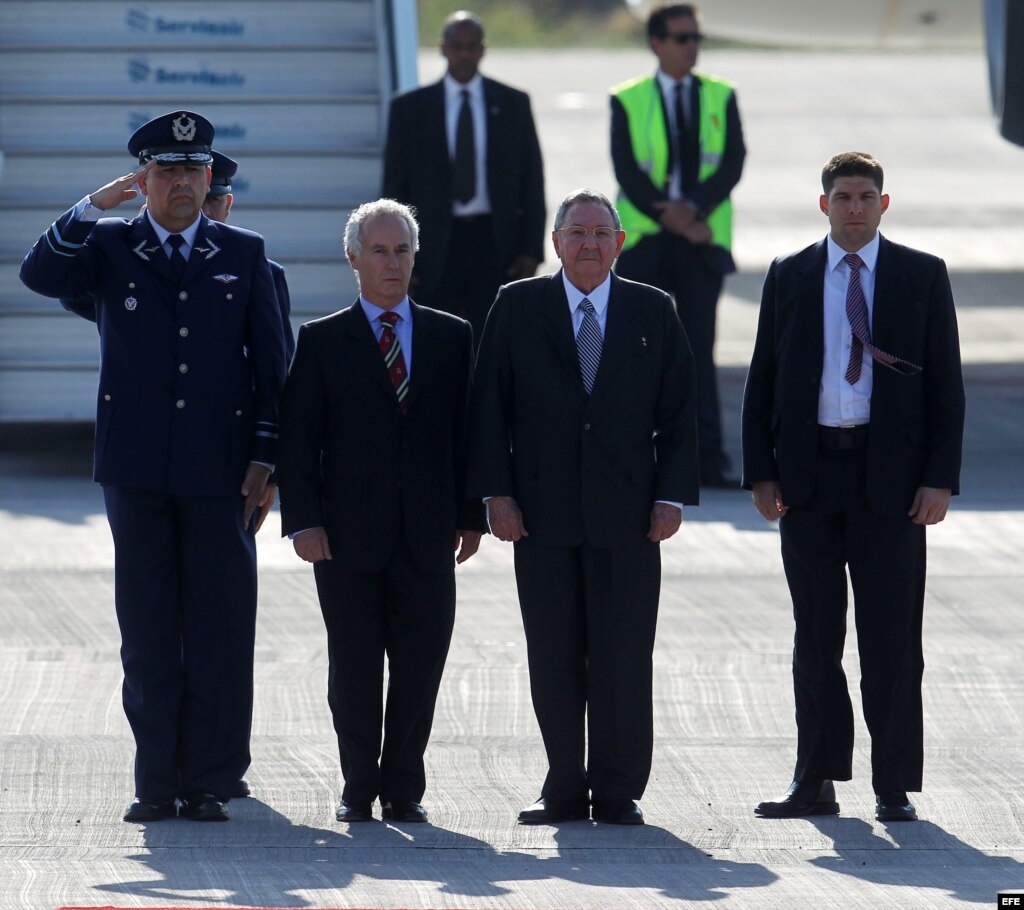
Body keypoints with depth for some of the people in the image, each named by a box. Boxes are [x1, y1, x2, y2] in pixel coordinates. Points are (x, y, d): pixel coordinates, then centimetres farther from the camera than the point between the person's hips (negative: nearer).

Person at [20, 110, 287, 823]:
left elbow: (270, 364, 8)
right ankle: (157, 783, 8)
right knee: (148, 631, 2)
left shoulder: (244, 255, 9)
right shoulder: (110, 246, 8)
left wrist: (264, 461, 1)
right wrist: (92, 207, -21)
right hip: (137, 469, 0)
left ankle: (211, 783, 4)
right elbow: (40, 276, -11)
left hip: (219, 470, 0)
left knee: (221, 630, -2)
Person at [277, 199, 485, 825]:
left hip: (427, 536, 1)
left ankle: (404, 789, 10)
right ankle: (360, 789, 12)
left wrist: (471, 515, 3)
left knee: (420, 670, 1)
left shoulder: (452, 337, 10)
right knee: (354, 669, 2)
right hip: (348, 535, -1)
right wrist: (304, 520, -8)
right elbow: (299, 438, 1)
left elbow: (467, 430, 10)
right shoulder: (323, 340, 5)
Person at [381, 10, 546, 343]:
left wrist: (532, 249, 0)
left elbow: (532, 181, 8)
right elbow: (394, 187, 6)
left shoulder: (512, 104, 8)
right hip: (435, 244, 0)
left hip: (495, 243, 0)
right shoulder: (410, 108, 5)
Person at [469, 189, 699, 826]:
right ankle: (564, 790, 10)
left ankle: (619, 791, 6)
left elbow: (679, 411, 7)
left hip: (628, 515, 0)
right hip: (543, 513, 0)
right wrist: (497, 492, -4)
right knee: (554, 659, 2)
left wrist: (672, 496, -2)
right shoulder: (518, 307, 7)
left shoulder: (654, 313, 8)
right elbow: (490, 406, 5)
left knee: (623, 659, -2)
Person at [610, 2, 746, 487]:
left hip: (703, 241, 1)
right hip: (645, 243, -1)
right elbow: (627, 172, -5)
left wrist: (694, 208, -15)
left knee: (698, 349, -5)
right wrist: (677, 223, -13)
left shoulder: (720, 97, 9)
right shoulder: (627, 101, 3)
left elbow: (733, 162, 0)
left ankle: (709, 458, -7)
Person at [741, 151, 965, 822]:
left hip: (891, 477, -2)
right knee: (816, 636, 7)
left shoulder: (923, 276, 5)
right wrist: (761, 472, 0)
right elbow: (762, 381, 10)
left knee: (892, 640, -1)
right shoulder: (789, 277, 9)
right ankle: (817, 781, 13)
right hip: (810, 475, 2)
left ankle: (896, 787, 4)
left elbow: (946, 383, 3)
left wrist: (940, 478, -6)